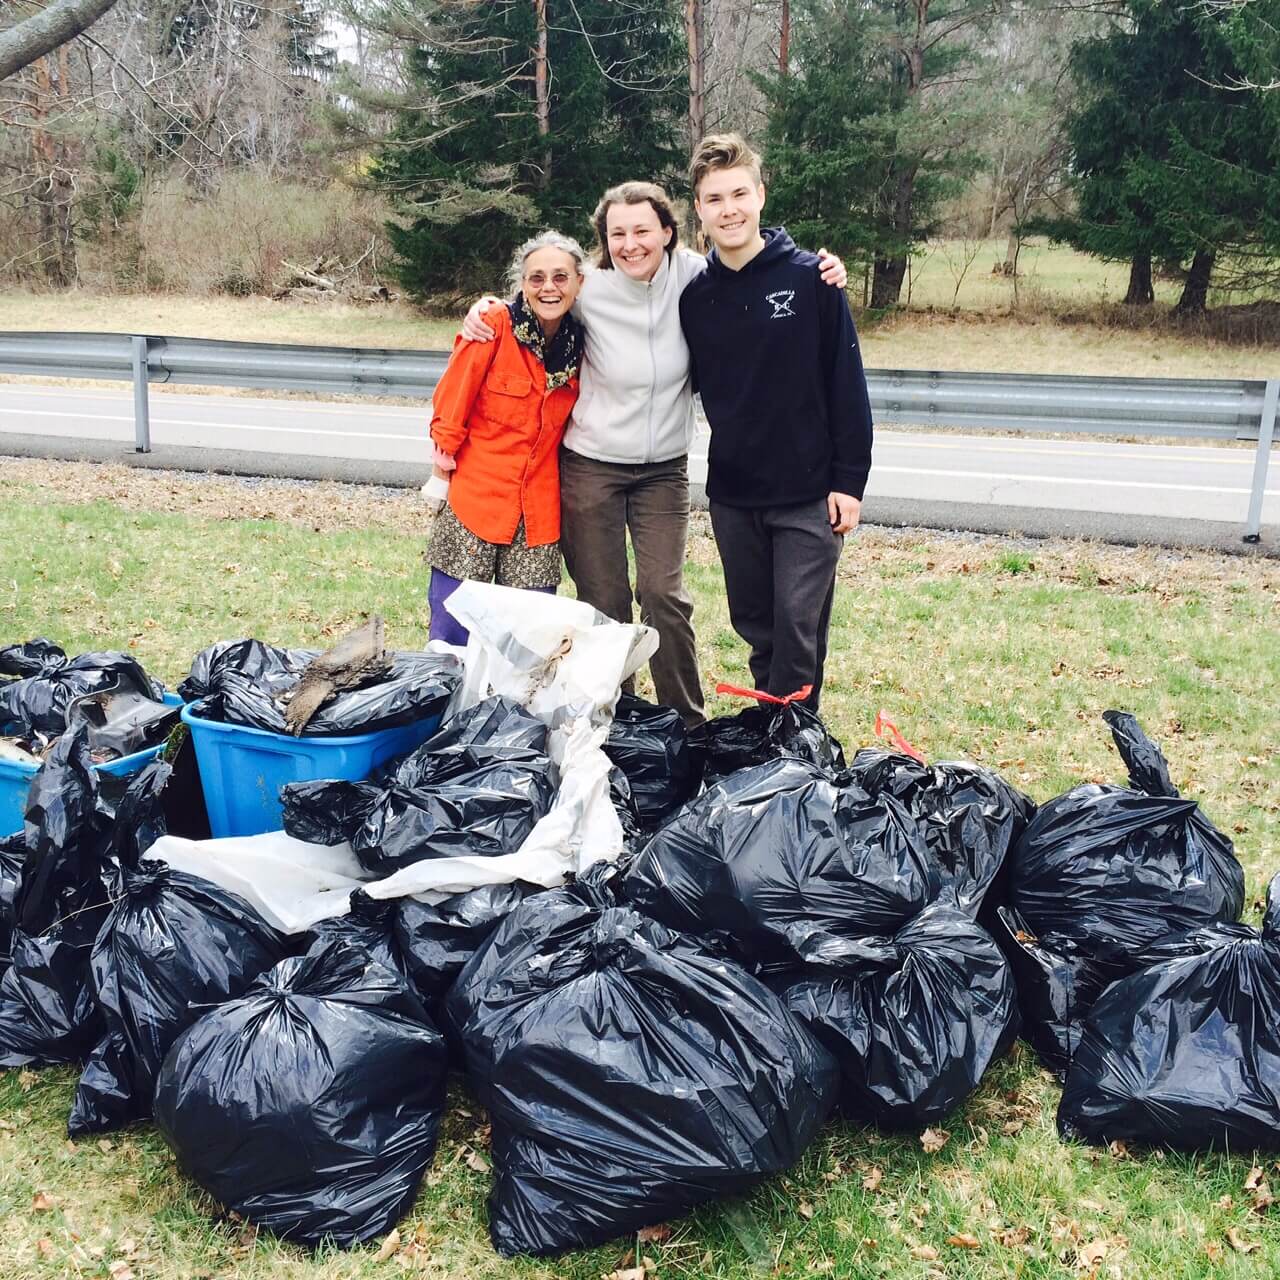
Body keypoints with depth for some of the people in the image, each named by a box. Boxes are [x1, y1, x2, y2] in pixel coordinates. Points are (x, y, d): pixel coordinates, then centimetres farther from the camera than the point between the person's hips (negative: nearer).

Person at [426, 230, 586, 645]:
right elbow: (450, 400, -6)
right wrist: (447, 451, 0)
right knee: (453, 633, 2)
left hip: (538, 513, 4)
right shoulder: (495, 326, -12)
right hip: (474, 498, -3)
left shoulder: (579, 343, 2)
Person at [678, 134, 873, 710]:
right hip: (732, 495, 4)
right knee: (754, 625, 14)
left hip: (808, 494, -4)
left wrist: (849, 481, -10)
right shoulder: (695, 296, 4)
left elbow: (847, 384, -8)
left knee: (798, 630, -1)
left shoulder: (810, 278, -8)